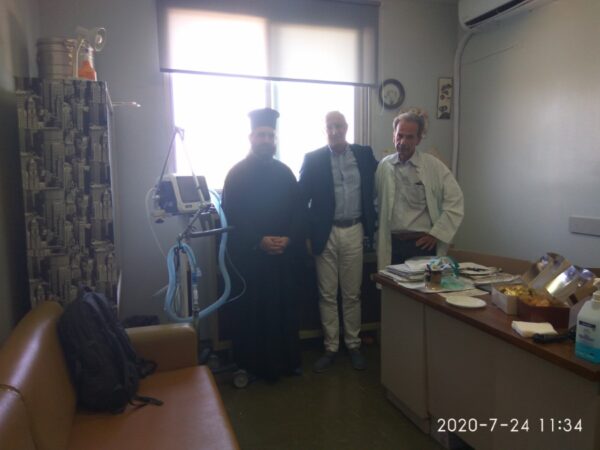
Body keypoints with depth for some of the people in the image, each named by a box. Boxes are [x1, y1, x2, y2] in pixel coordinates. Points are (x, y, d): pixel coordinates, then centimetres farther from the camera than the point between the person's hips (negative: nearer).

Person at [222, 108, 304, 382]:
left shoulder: (285, 172, 8)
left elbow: (298, 211, 6)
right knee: (250, 309, 5)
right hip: (248, 254, -3)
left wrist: (289, 239, -10)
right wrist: (259, 241, -18)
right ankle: (249, 364, 21)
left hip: (283, 253, 4)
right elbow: (231, 215, -10)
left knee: (284, 306, 10)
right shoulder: (237, 173, -3)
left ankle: (286, 360, 26)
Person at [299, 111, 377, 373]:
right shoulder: (313, 159, -1)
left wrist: (371, 225, 1)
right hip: (325, 234, -1)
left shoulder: (364, 154, 5)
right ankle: (330, 348, 21)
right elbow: (302, 197, -1)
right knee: (327, 294, 7)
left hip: (354, 231, 1)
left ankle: (353, 345, 26)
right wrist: (304, 234, -4)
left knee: (352, 293, 10)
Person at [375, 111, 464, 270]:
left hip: (423, 243, -2)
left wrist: (437, 234, -6)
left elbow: (455, 202, -4)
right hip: (391, 243, 2)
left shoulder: (434, 166, -3)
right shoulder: (384, 166, 4)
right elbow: (374, 199, 9)